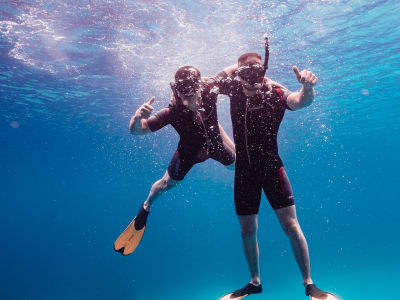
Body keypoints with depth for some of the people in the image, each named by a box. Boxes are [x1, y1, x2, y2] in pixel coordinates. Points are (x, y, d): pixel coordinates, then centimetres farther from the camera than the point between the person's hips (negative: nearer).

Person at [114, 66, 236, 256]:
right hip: (189, 151, -2)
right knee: (168, 183, 8)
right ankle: (146, 207, 40)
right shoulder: (173, 112, -41)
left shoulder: (210, 93, -36)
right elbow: (135, 130, -39)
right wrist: (138, 116, -60)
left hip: (214, 143, 3)